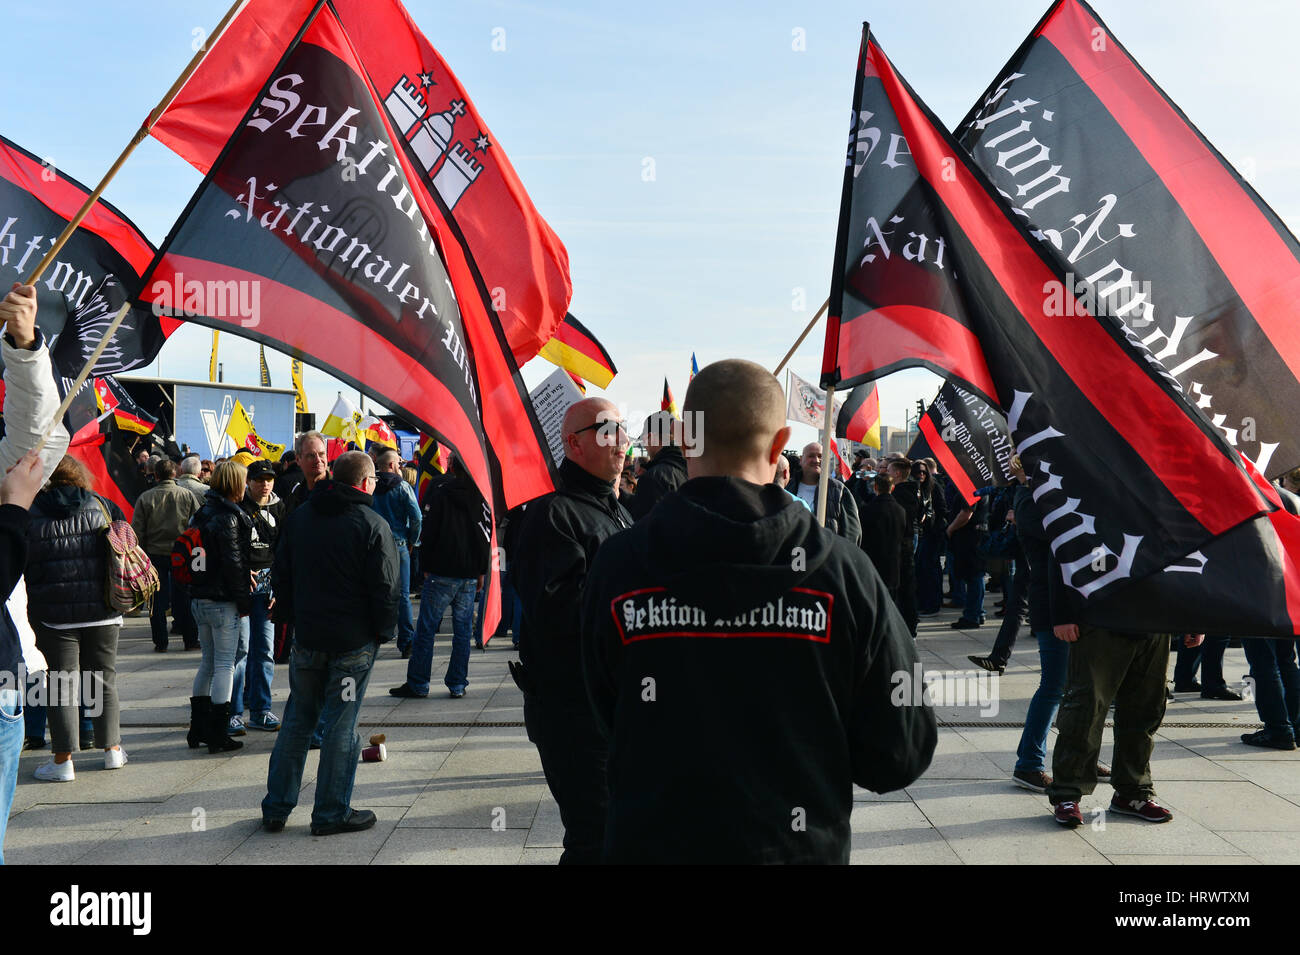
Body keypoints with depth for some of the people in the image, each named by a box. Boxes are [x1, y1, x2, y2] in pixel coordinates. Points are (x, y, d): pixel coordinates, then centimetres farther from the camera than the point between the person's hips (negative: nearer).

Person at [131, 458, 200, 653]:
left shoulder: (145, 498, -3)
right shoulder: (187, 495, -3)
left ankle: (160, 642, 9)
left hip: (155, 554, 0)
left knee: (158, 600, 7)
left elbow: (137, 532, -2)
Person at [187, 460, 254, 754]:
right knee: (225, 664, -1)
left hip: (200, 598, 8)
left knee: (209, 661, 17)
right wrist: (244, 600, -11)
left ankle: (198, 729, 23)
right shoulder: (228, 518, -15)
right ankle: (217, 735, 1)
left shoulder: (202, 513, 11)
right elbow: (233, 563, -17)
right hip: (222, 601, -8)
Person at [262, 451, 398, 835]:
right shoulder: (372, 526, -12)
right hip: (354, 644, -5)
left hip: (306, 639, 5)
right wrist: (384, 631, 1)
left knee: (297, 720, 14)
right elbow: (385, 588, -12)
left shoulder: (298, 517, 6)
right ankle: (331, 813, 11)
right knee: (341, 726, 3)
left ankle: (276, 808, 20)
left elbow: (281, 576, 11)